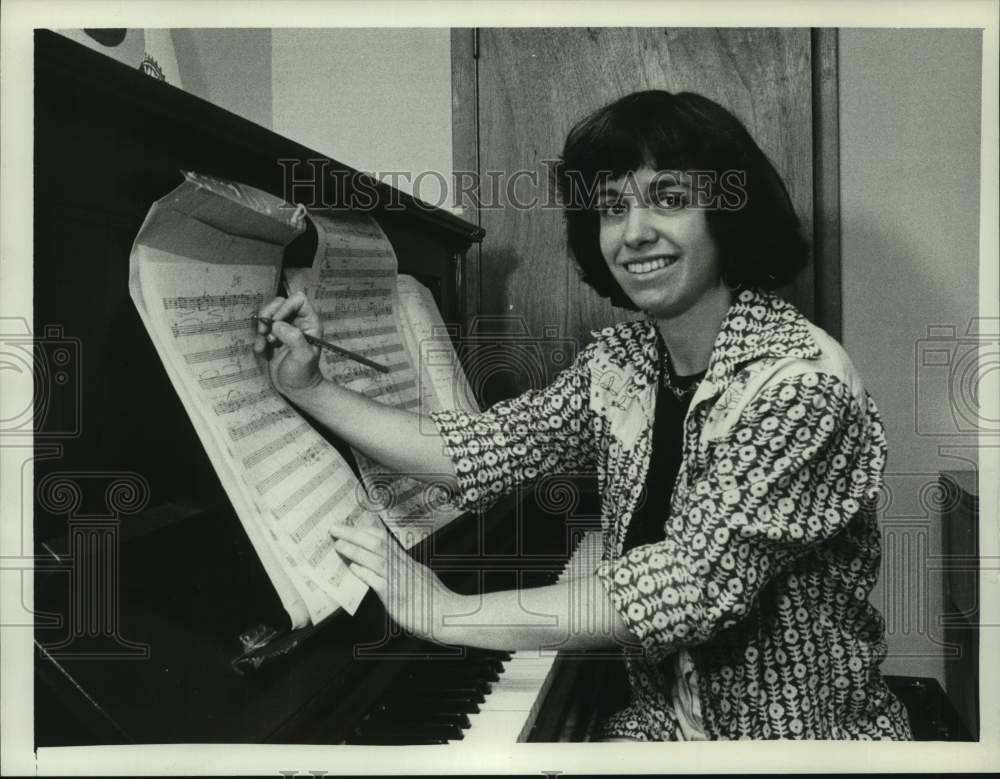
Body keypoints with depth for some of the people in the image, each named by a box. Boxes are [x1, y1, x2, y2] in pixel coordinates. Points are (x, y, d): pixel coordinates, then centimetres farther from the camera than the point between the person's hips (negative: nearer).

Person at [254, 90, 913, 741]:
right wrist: (311, 390, -4)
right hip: (667, 720, 5)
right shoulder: (620, 362, 0)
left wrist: (450, 614, -27)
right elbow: (472, 452, 0)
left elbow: (694, 584, -29)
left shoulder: (802, 379, -21)